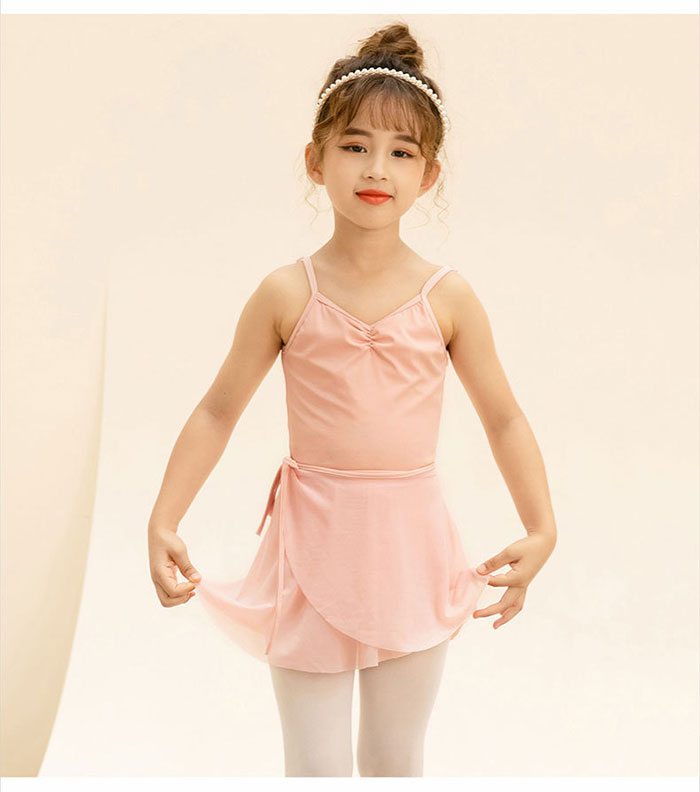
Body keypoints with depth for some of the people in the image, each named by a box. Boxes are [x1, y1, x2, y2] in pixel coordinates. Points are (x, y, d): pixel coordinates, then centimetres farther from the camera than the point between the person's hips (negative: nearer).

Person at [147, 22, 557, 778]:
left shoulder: (448, 297, -4)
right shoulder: (287, 295, -7)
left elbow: (504, 418, 2)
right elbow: (217, 412, -1)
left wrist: (541, 530, -6)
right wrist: (162, 522, -7)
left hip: (411, 546, 1)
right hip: (314, 544, -1)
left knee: (396, 758, 20)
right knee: (316, 766, 9)